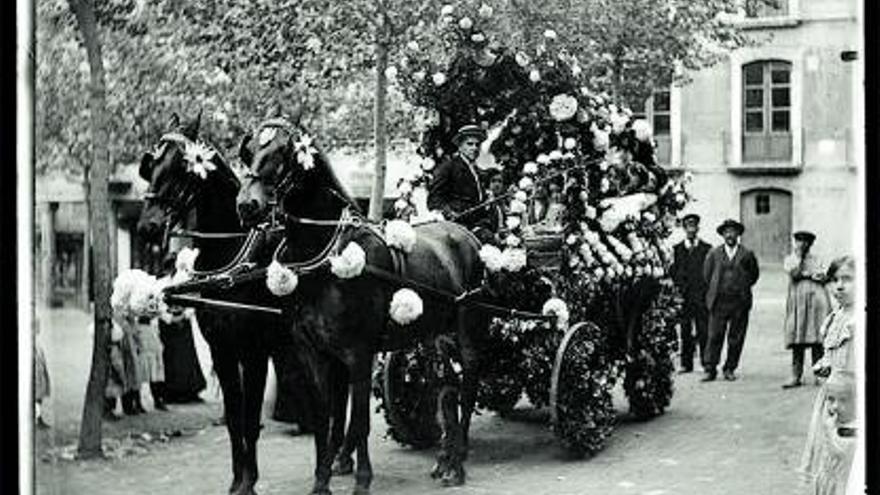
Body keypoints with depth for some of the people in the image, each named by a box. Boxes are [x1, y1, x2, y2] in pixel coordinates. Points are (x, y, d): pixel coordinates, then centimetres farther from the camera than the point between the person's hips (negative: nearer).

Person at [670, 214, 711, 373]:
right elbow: (673, 272, 9)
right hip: (683, 295, 1)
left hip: (702, 296, -1)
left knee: (704, 330, -4)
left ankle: (707, 362, 1)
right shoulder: (677, 249, 12)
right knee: (685, 331, 1)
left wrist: (709, 292, -3)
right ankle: (686, 364, 6)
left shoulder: (707, 248, 8)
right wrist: (677, 291, -3)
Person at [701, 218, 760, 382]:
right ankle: (710, 369, -1)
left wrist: (742, 288, 10)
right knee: (715, 336, -4)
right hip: (719, 302, 0)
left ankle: (730, 369, 12)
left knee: (736, 338, 2)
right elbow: (707, 274, 15)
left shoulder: (747, 254, 4)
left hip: (740, 302, 0)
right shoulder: (714, 253, 6)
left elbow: (754, 275, 15)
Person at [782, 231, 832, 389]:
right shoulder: (789, 259, 12)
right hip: (797, 302, -1)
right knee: (797, 340, -4)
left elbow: (822, 278, 2)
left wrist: (805, 274, -5)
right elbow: (795, 274, -7)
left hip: (816, 300, 1)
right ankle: (796, 377, -2)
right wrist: (799, 256, -2)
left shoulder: (815, 259, 16)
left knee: (817, 339, -4)